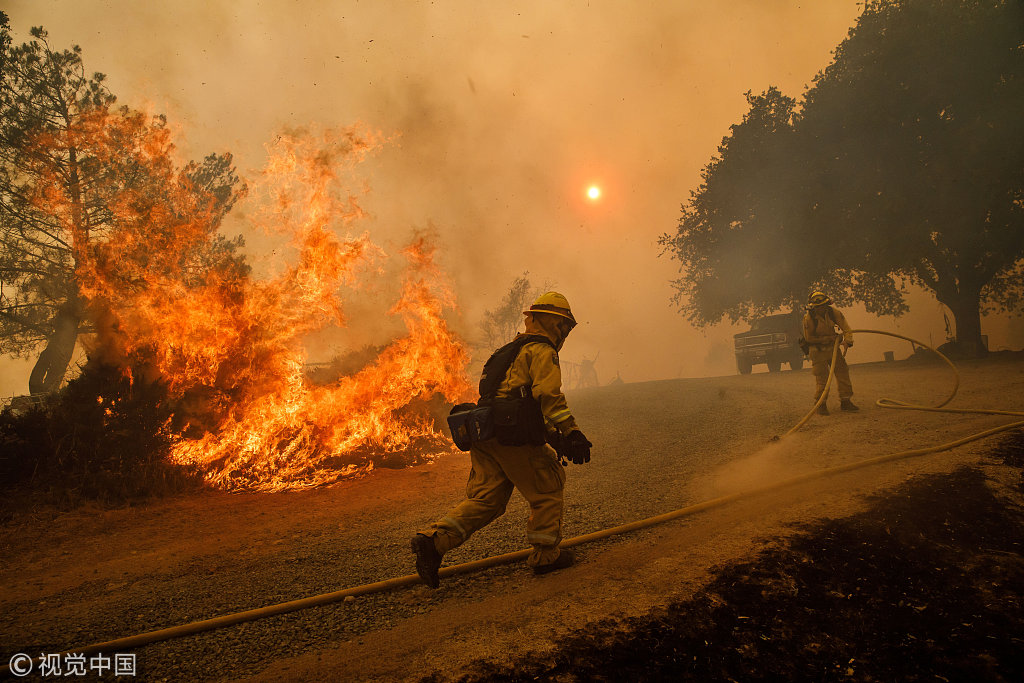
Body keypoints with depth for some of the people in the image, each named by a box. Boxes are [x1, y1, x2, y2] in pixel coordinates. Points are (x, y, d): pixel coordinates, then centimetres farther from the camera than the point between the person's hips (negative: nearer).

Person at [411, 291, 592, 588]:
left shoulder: (513, 349, 29)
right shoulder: (541, 351, -2)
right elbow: (548, 395, -18)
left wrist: (551, 434, 31)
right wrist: (571, 432, -24)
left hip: (486, 435, 9)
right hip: (514, 437, -8)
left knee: (485, 500, 7)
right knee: (548, 488, 9)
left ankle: (433, 539, -6)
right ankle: (545, 554, 18)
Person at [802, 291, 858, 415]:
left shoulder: (833, 312, -9)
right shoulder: (808, 318, -19)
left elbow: (846, 328, -11)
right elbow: (809, 338, -11)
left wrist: (847, 341, -30)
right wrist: (828, 338, -14)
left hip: (832, 348, 4)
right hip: (818, 350, -4)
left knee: (843, 372, 3)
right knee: (822, 378, -6)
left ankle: (845, 402, 14)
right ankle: (821, 404, 6)